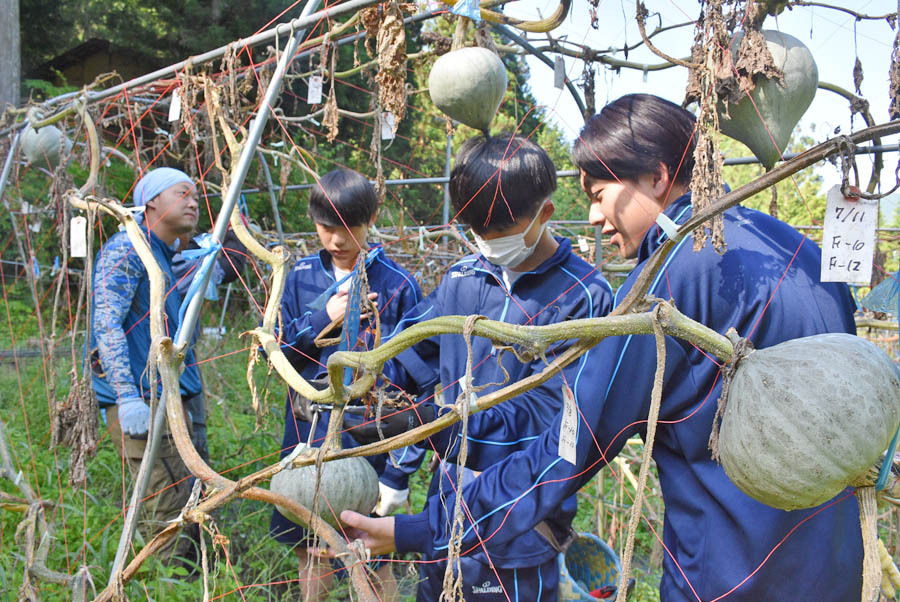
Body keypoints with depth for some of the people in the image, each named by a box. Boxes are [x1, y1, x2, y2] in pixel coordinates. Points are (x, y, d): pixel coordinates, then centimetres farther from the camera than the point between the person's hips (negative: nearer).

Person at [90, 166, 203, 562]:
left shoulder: (167, 257, 21)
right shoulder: (126, 249, -8)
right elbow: (106, 323, -18)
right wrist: (128, 395, -24)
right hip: (141, 402, -10)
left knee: (190, 501, 12)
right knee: (166, 510, -10)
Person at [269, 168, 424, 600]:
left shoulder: (396, 285, -12)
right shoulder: (302, 275, 2)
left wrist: (401, 470, -14)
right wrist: (324, 319, -15)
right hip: (306, 433, 4)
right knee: (308, 549, 20)